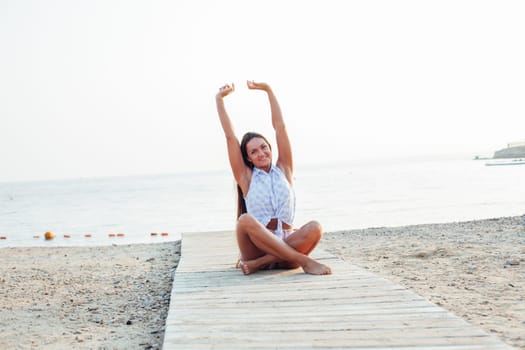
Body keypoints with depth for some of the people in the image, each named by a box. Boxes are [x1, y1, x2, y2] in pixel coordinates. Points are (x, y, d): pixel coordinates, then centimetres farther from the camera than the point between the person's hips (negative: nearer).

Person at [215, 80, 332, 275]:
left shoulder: (283, 170, 13)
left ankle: (259, 264, -29)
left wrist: (268, 90, 15)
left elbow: (280, 127, 12)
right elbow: (230, 136, 7)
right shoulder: (247, 178, 9)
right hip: (257, 247, -1)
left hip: (287, 243, 2)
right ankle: (305, 262, -36)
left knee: (314, 228, -29)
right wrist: (219, 99, 11)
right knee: (245, 220, -34)